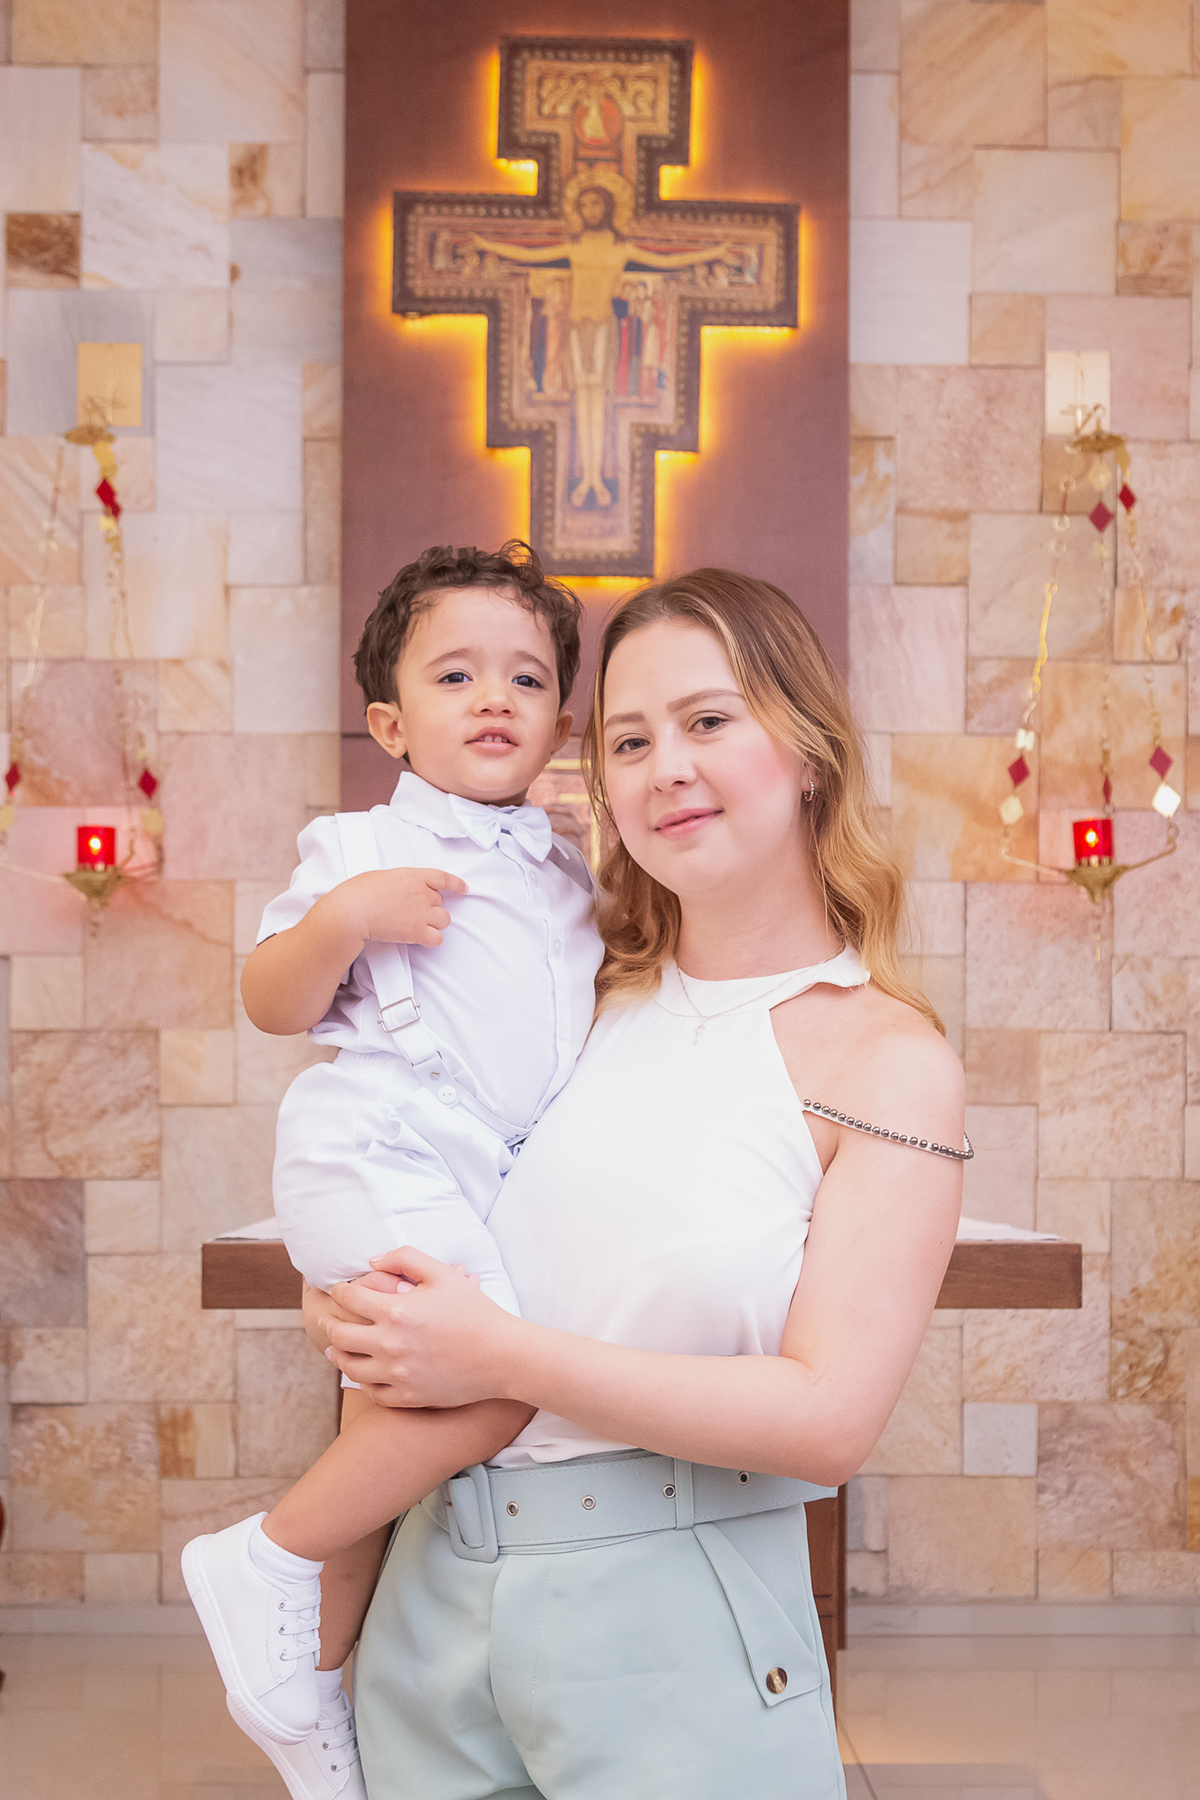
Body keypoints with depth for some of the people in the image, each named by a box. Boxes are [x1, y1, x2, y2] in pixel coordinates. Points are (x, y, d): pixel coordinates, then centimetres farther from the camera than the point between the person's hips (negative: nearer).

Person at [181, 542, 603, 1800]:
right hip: (376, 1157, -7)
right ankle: (269, 1559, -9)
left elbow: (587, 1008, 34)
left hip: (489, 1183, 7)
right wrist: (341, 919, -19)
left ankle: (308, 1682, 28)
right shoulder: (362, 849, 1)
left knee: (391, 1428, 12)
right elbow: (269, 1003, -3)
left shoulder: (565, 874, 20)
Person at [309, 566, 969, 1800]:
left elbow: (830, 1418, -16)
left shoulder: (889, 1059, -9)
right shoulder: (593, 992, 4)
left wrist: (505, 1358, -16)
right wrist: (349, 1303, -3)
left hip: (672, 1623, -4)